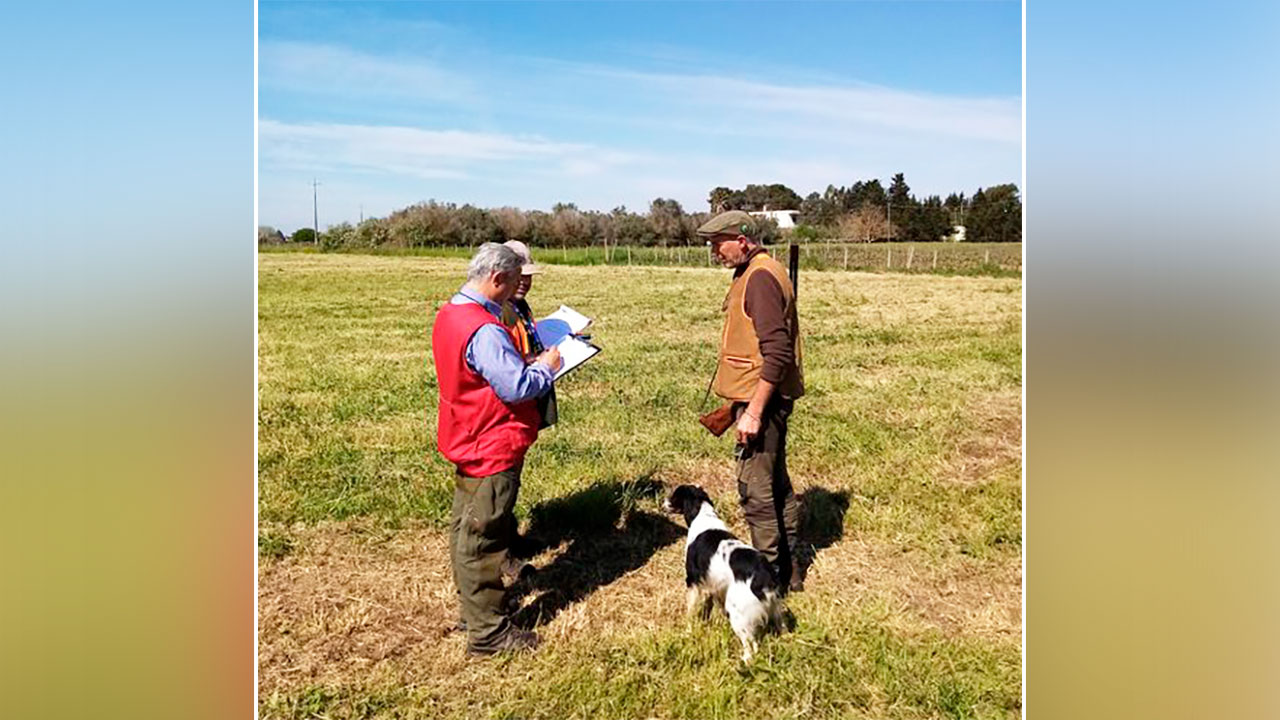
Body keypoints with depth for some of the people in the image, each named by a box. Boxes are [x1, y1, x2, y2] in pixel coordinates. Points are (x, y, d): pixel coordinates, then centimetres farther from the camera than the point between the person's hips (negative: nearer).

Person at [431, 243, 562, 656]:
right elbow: (517, 388, -25)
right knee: (483, 539, 0)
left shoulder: (449, 314, 6)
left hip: (468, 443, 10)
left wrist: (527, 365, 6)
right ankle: (486, 632, 13)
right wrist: (546, 368, -8)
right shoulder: (483, 330, -26)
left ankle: (473, 606, 38)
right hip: (493, 449, -10)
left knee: (467, 529, 21)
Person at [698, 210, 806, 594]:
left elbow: (776, 352, -24)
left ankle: (770, 578, 8)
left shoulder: (761, 277, -18)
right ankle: (787, 572, 29)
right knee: (775, 483, 17)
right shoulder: (756, 272, 14)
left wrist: (754, 412, -24)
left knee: (756, 490, -3)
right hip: (766, 399, 11)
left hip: (761, 399, -11)